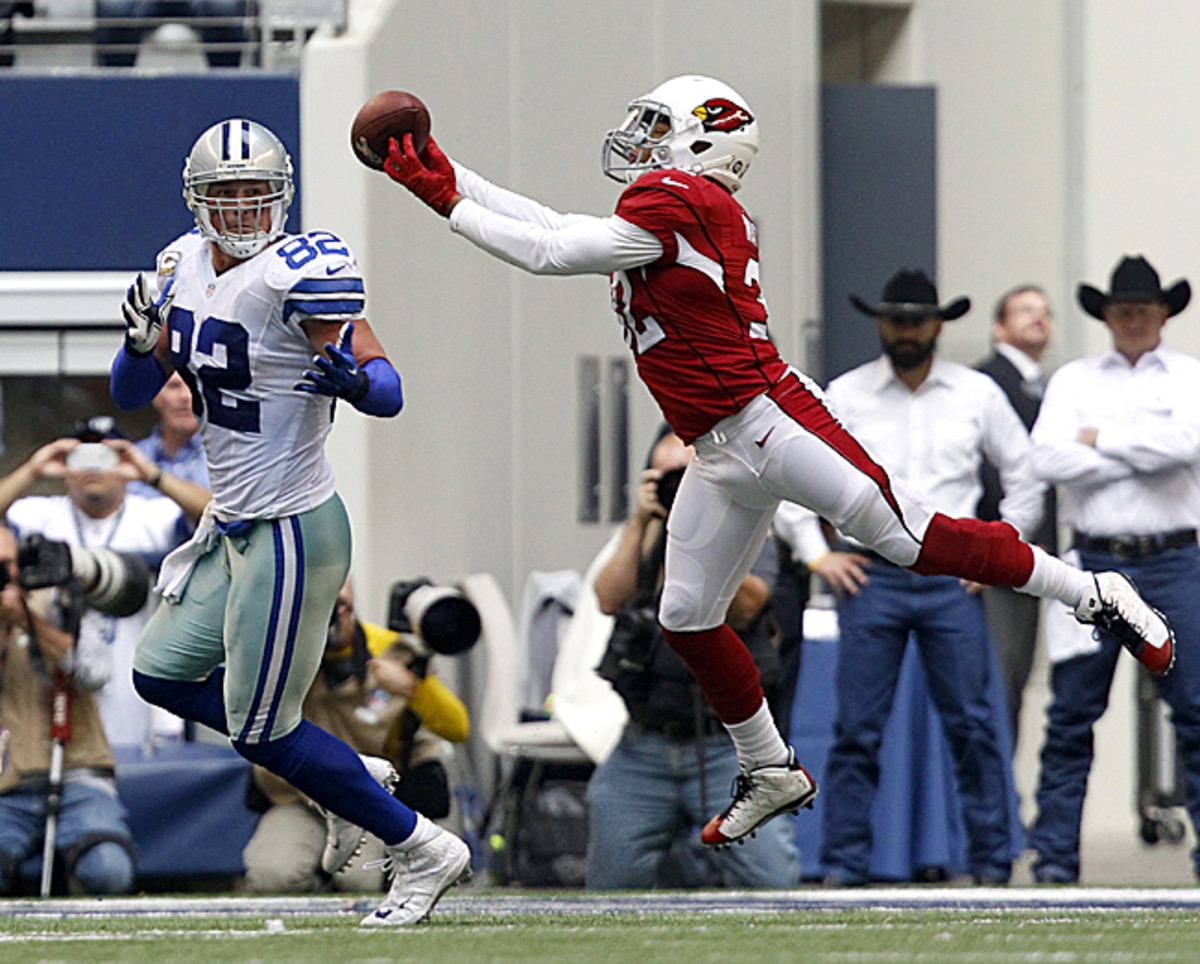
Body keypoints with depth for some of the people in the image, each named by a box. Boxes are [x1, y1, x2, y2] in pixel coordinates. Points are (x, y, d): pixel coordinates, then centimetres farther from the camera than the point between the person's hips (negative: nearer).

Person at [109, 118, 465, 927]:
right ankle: (347, 772, 23)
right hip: (235, 529, 9)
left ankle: (423, 852, 10)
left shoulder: (299, 271, -19)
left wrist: (349, 375, -45)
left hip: (292, 535, -9)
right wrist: (142, 342, -12)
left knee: (260, 731, -2)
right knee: (162, 674, 19)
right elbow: (132, 393, 10)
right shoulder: (186, 267, 5)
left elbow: (388, 391, -22)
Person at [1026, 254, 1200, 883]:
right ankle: (1054, 852, 3)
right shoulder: (1073, 381, 12)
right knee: (1071, 715, 0)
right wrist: (1145, 456, -5)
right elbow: (1049, 460, -4)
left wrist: (1101, 440, -5)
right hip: (1094, 563, 1)